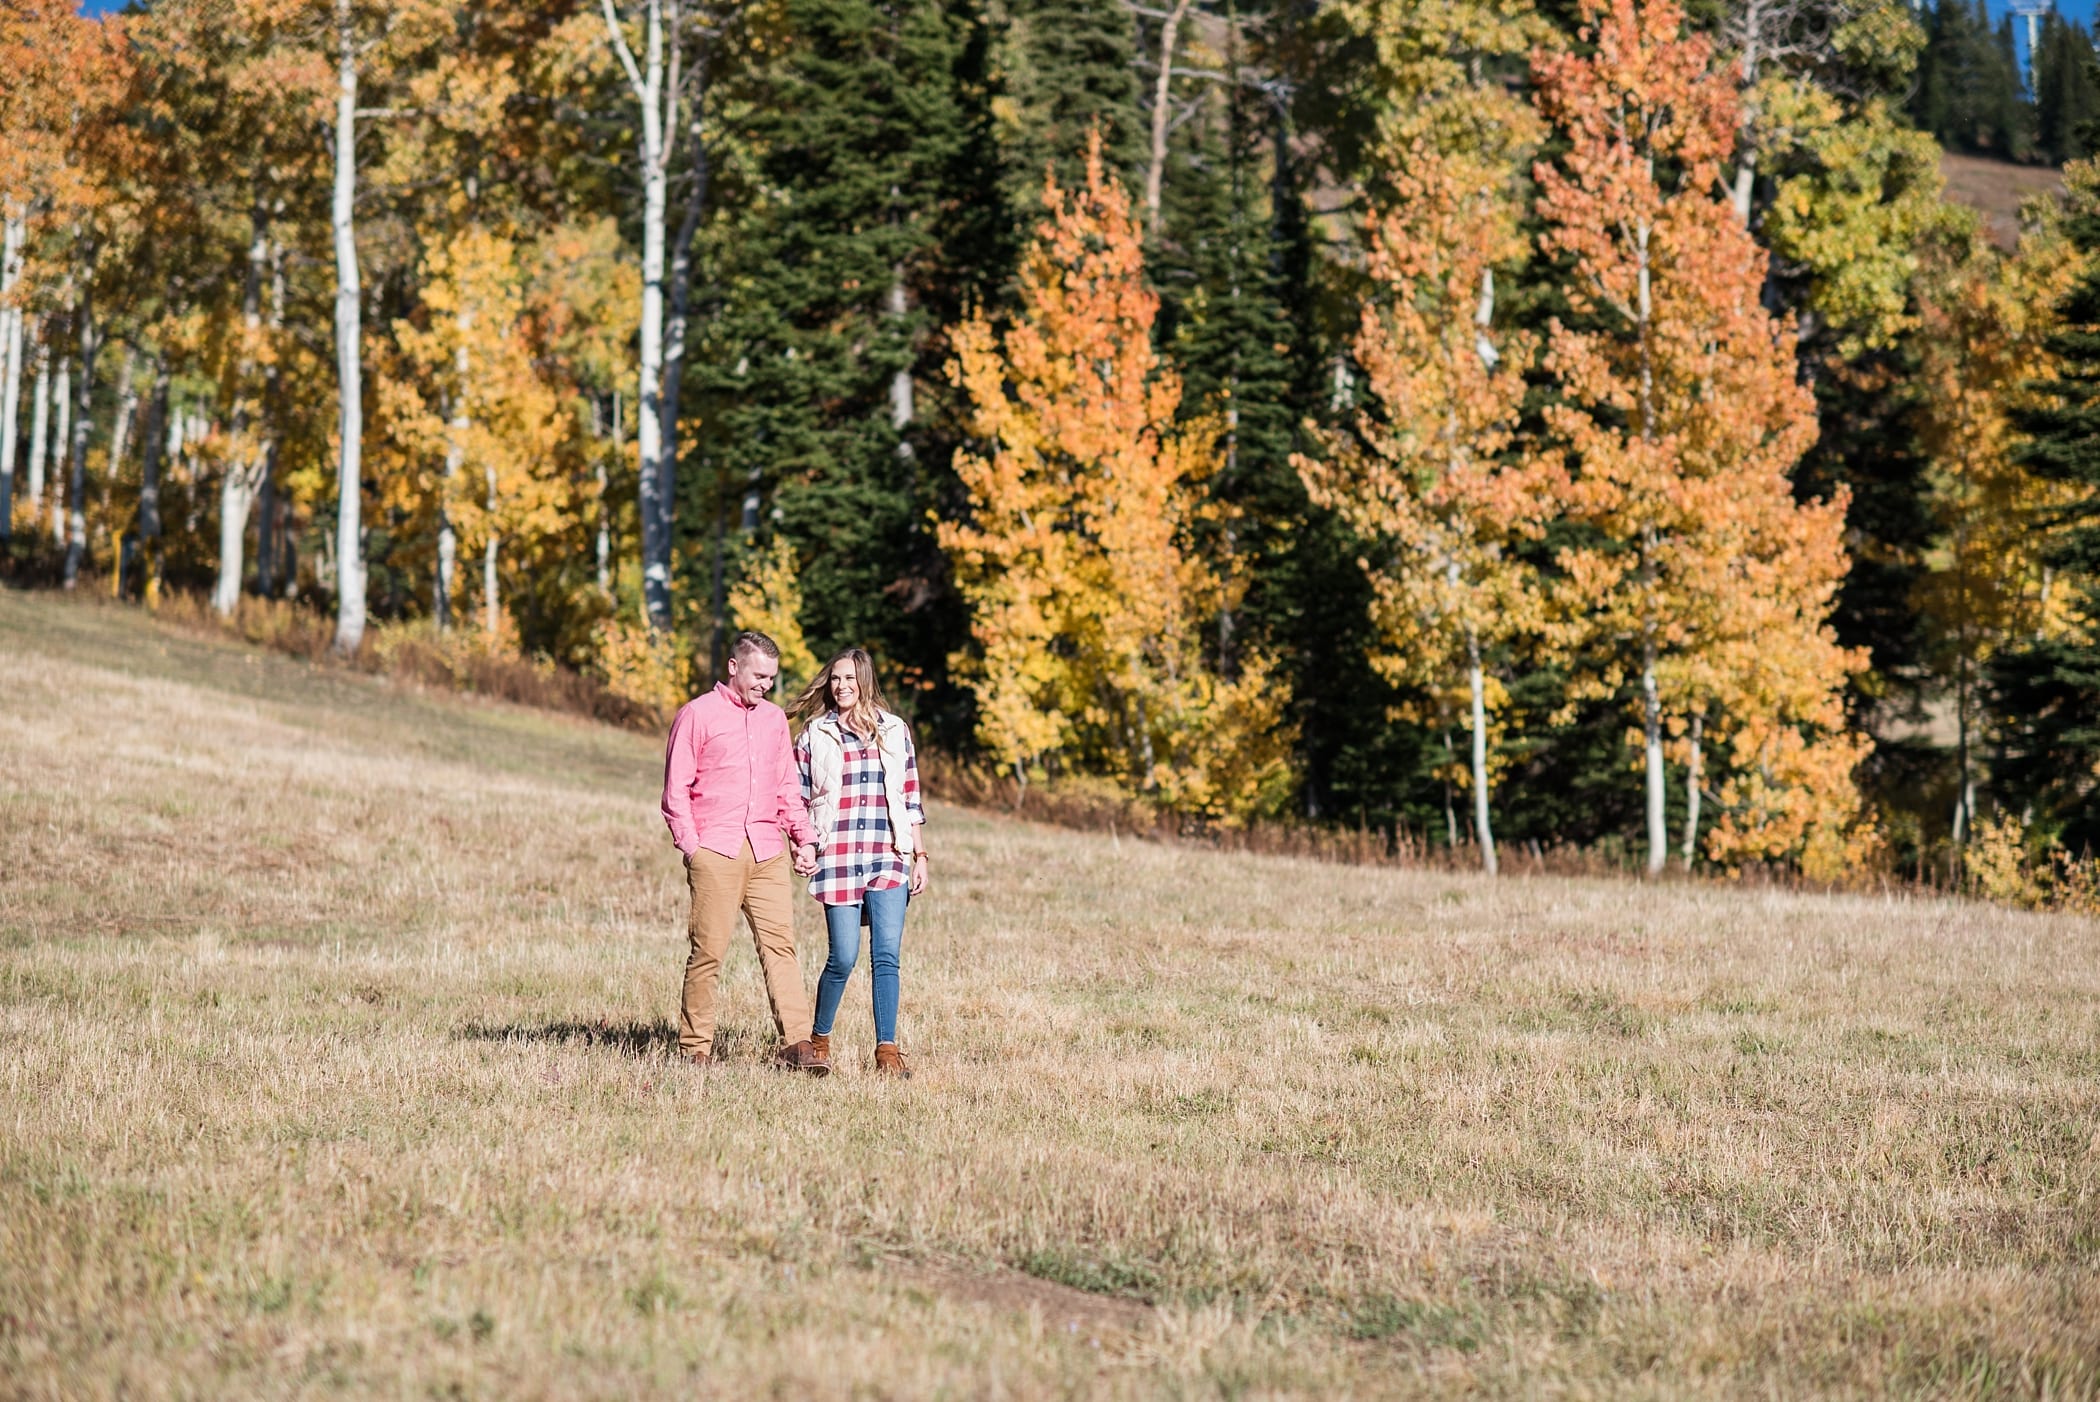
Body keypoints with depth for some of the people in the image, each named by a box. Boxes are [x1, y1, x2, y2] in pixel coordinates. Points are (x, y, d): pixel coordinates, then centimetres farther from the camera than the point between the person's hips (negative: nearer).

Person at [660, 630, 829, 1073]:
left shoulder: (774, 718, 19)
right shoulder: (697, 715, 3)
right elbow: (676, 791, 1)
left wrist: (804, 838, 11)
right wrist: (691, 846, -7)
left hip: (767, 853, 4)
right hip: (716, 853, -4)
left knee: (780, 945, -5)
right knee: (708, 951, -4)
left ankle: (796, 1043, -10)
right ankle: (695, 1048, 3)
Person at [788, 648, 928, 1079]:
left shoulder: (894, 731, 11)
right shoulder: (815, 734, 7)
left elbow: (910, 798, 13)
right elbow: (800, 799, 8)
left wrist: (920, 855, 9)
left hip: (888, 857, 1)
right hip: (837, 858, -1)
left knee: (887, 954, -7)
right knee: (843, 958, -4)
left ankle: (887, 1051, -3)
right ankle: (818, 1039, 17)